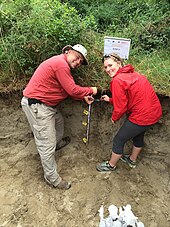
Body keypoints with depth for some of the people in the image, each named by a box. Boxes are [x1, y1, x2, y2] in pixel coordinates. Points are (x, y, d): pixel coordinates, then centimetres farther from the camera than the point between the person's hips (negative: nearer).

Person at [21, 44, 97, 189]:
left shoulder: (62, 65, 15)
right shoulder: (60, 63, -18)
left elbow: (69, 90, 17)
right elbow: (73, 90, -19)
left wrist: (84, 97, 10)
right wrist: (91, 90, -4)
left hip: (46, 103, 11)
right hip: (36, 106, -11)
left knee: (59, 120, 32)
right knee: (47, 145, -2)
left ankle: (58, 143, 60)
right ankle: (52, 178, 13)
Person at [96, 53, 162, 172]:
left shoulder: (117, 80, -17)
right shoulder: (132, 74, 11)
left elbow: (121, 107, -14)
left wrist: (114, 118, 6)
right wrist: (110, 100, 15)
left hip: (142, 116, -9)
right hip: (155, 112, 10)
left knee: (119, 140, 9)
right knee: (138, 134, 31)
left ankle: (111, 165, 31)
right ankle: (132, 160, 53)